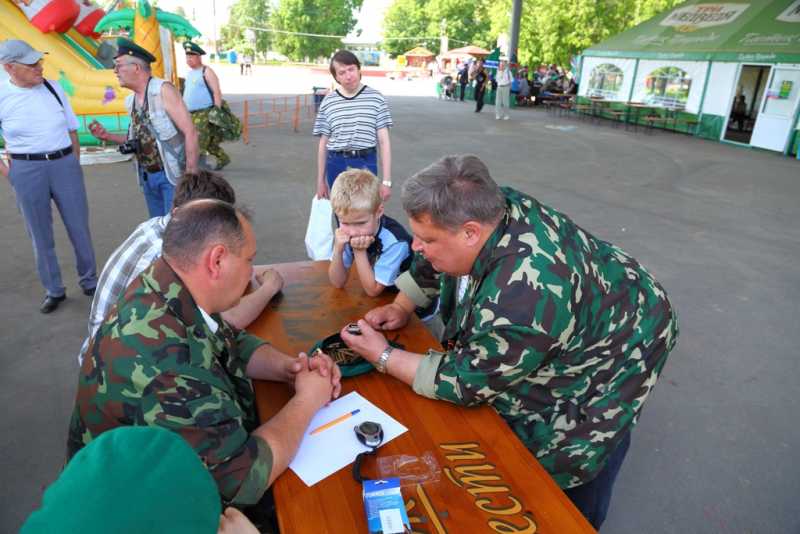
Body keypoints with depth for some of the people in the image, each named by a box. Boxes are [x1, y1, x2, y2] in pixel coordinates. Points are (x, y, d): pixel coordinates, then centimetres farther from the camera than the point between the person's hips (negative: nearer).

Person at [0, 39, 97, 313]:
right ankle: (53, 290, 21)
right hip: (27, 170, -2)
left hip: (64, 164, 2)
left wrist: (74, 162, 8)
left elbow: (72, 129, 12)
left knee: (79, 227, 6)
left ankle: (89, 282, 22)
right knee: (41, 235, 8)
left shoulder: (53, 87, 2)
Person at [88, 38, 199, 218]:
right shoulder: (130, 101, 9)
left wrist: (191, 175, -21)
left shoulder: (163, 90, -13)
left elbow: (190, 133, -18)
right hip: (147, 176, 7)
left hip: (172, 175, -7)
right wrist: (108, 136, 7)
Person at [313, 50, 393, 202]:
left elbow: (384, 141, -2)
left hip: (366, 164, -2)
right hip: (336, 165, 2)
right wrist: (320, 180, 9)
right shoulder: (328, 102, 3)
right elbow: (323, 144, 8)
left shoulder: (376, 98, -2)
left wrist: (386, 181, -6)